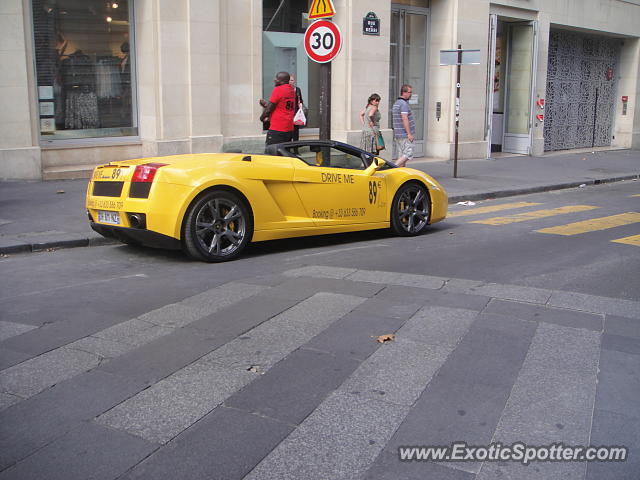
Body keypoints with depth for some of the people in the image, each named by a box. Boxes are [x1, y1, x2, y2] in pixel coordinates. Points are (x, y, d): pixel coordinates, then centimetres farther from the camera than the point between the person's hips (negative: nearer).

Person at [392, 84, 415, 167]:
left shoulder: (396, 103, 17)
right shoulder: (404, 103, -14)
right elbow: (404, 119, -21)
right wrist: (409, 134, -20)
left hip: (397, 135, 10)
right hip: (404, 135, -10)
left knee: (401, 156, 9)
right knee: (408, 155, -9)